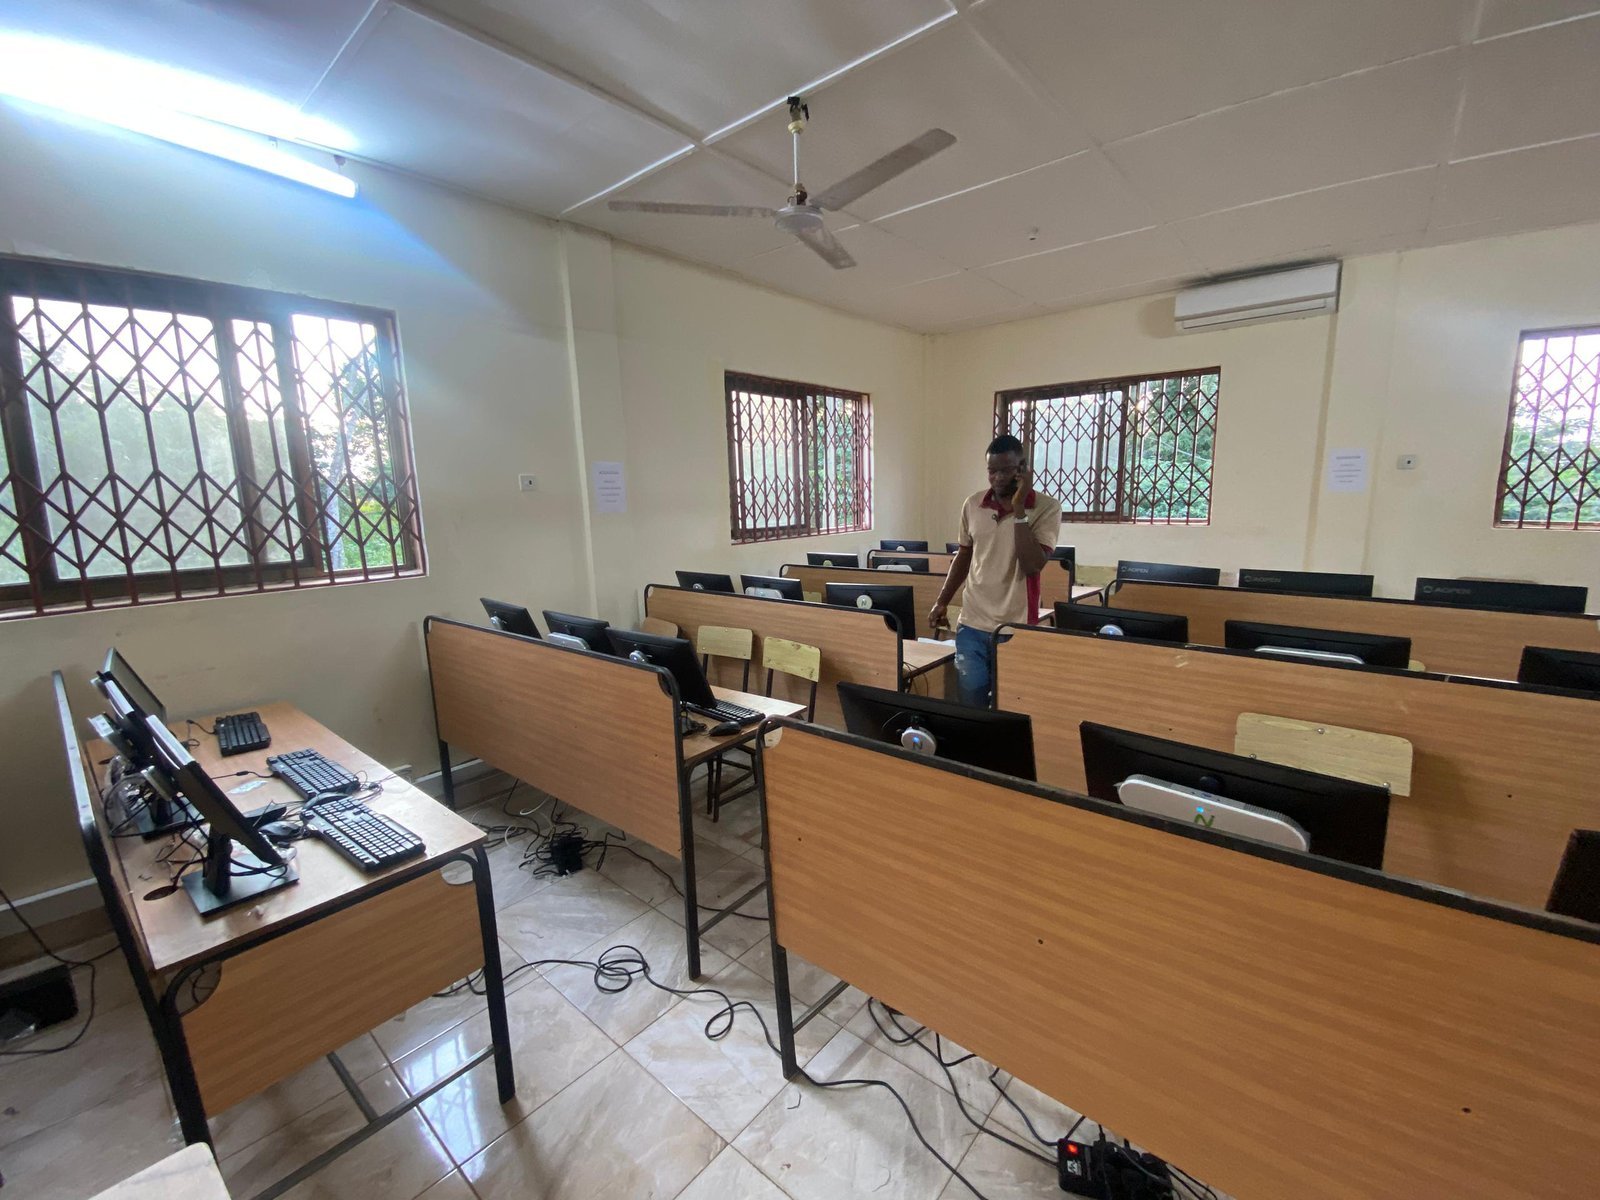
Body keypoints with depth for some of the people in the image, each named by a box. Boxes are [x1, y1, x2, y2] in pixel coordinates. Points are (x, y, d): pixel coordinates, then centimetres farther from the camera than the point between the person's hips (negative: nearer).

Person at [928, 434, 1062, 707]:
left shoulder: (1047, 508, -7)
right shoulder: (972, 504, 5)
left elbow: (1033, 566, -17)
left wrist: (1019, 510, -18)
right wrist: (942, 601, 13)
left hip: (1016, 628, -2)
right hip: (972, 625, 3)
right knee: (970, 701, 4)